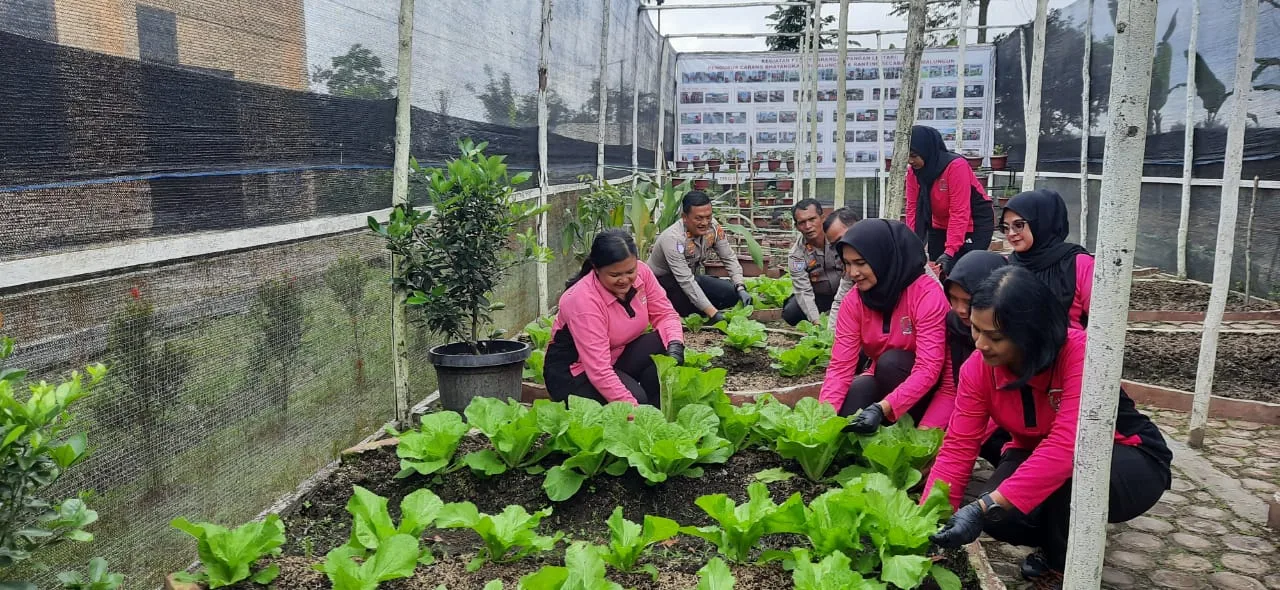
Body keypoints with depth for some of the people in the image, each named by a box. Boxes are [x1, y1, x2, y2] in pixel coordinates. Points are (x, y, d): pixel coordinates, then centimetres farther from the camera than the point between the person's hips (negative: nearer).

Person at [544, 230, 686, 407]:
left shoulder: (641, 272, -12)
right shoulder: (582, 299, -30)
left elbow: (665, 314, -3)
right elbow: (599, 371, -33)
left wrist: (675, 344, -25)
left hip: (618, 355, 7)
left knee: (665, 346, -20)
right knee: (636, 396, -30)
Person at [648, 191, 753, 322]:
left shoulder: (713, 227, -15)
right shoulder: (673, 239, -33)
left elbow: (729, 258, -5)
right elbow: (686, 281, -36)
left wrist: (740, 288, -22)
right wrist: (713, 313, -42)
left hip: (690, 278, 6)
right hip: (661, 281, -6)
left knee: (731, 293, -11)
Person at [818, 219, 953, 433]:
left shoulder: (927, 294, -24)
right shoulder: (853, 302, -10)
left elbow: (928, 369, -31)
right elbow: (840, 366, -17)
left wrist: (882, 408, -43)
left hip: (925, 391, -2)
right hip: (884, 382, 2)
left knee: (890, 361, -30)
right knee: (856, 390, -29)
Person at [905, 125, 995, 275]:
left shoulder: (956, 166, -26)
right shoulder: (913, 171, -8)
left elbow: (959, 213, -28)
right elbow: (913, 209, -7)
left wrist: (950, 251, -33)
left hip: (975, 224, -6)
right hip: (940, 226, 6)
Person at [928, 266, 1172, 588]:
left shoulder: (1080, 353, -33)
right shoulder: (978, 368, -18)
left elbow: (1067, 447, -42)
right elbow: (957, 448, -19)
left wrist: (985, 507, -49)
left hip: (1129, 460, -4)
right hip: (1038, 456, 4)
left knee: (1074, 475, -38)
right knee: (999, 516, -26)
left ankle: (1065, 564, -7)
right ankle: (1057, 541, 10)